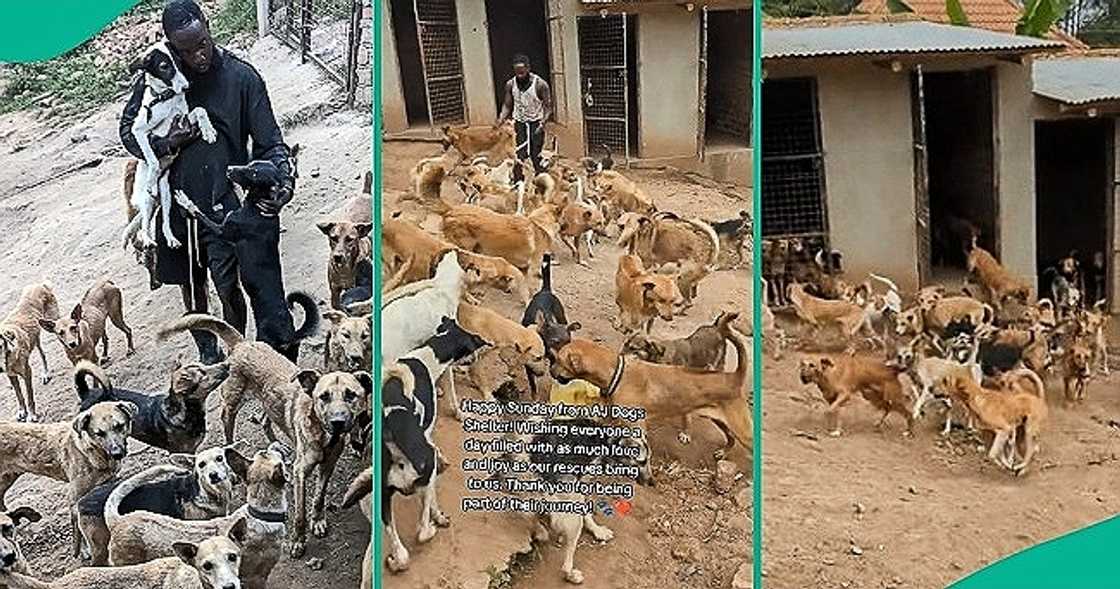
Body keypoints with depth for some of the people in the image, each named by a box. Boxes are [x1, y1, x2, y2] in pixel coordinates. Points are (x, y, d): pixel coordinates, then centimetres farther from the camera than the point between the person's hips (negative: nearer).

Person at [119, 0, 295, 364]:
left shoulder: (241, 77, -10)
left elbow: (269, 142, -8)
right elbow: (128, 131, 6)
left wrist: (284, 180, -27)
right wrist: (167, 143, -14)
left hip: (222, 201, -3)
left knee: (228, 288, -3)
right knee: (191, 284, 17)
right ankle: (207, 353, 38)